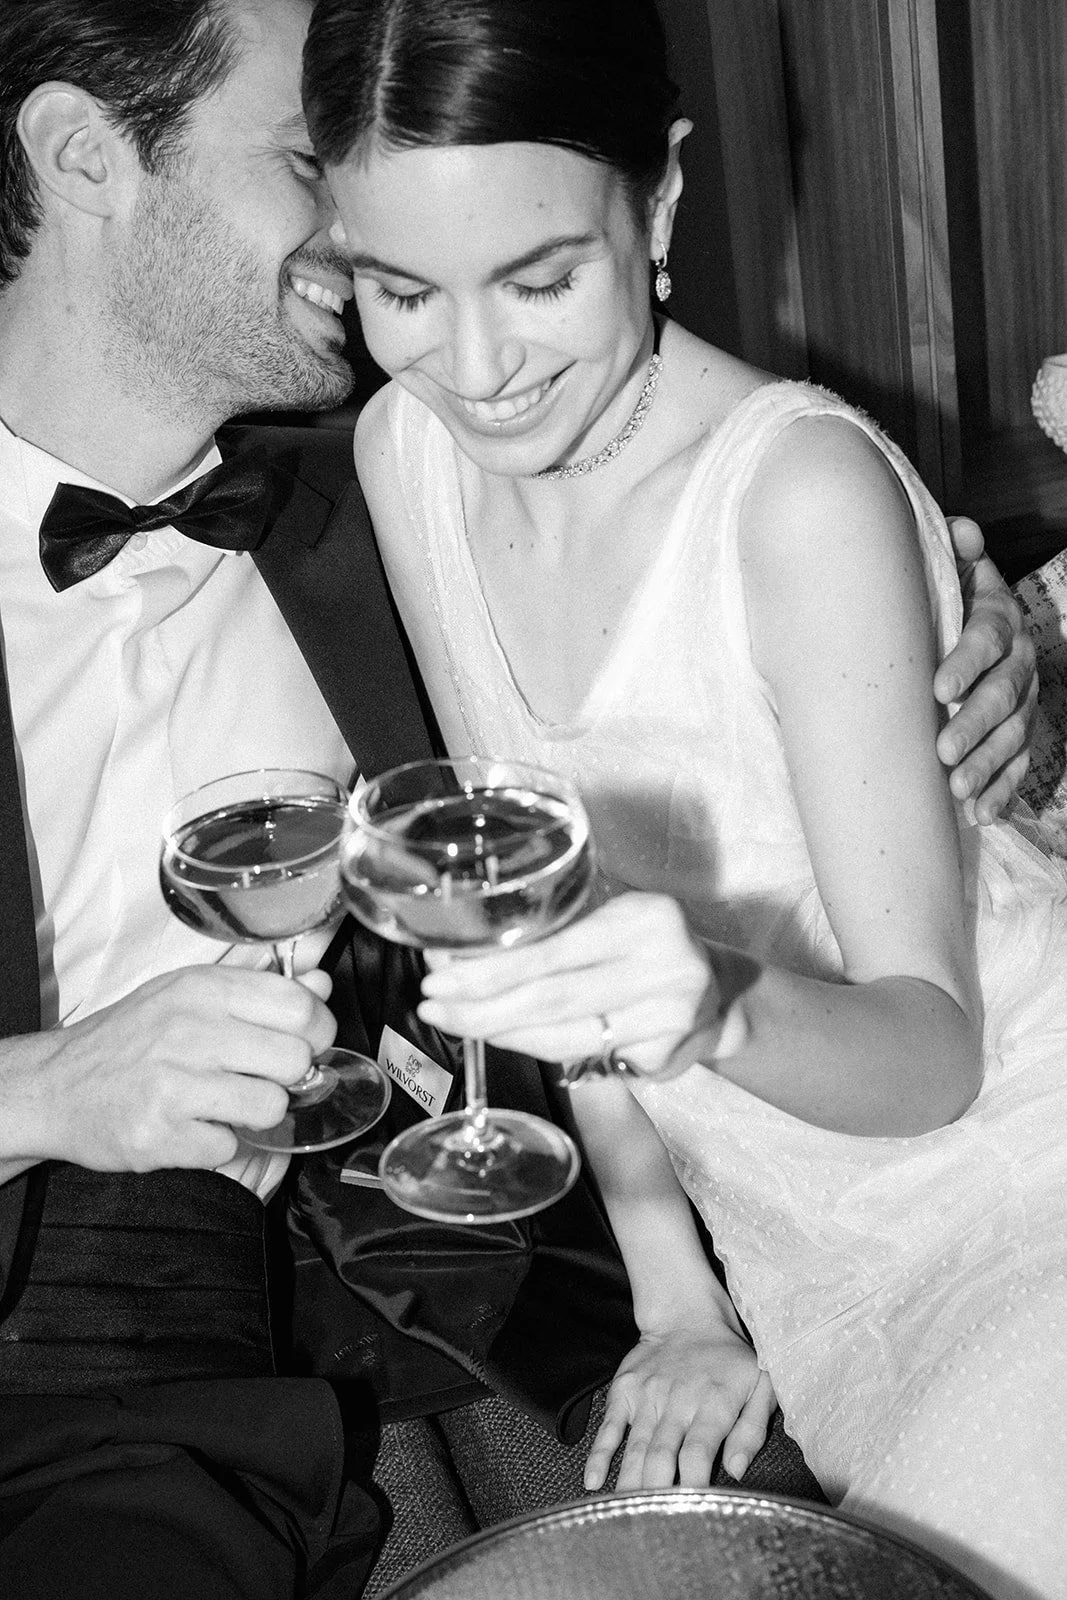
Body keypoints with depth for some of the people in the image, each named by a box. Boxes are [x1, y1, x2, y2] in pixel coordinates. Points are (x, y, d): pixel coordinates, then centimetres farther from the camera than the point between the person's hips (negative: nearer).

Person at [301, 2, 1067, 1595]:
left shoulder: (804, 486, -26)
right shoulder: (403, 451, -7)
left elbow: (930, 1049, -24)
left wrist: (725, 1003, -47)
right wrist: (674, 1292, -1)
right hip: (783, 1226, 6)